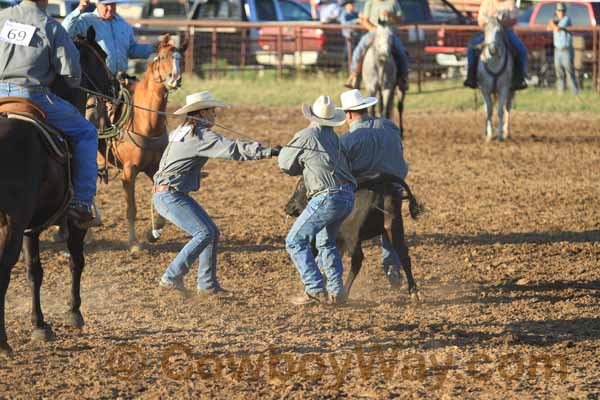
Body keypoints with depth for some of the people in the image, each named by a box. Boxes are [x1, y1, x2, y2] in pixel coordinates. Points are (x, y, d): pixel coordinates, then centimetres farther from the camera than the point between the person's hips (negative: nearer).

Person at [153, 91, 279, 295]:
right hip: (169, 196, -10)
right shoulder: (202, 135, -15)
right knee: (204, 233, -18)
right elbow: (233, 149, -24)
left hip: (177, 195, 10)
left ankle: (207, 284, 10)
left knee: (212, 232, 9)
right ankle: (171, 278, -14)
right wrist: (267, 152, -26)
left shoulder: (182, 131, 14)